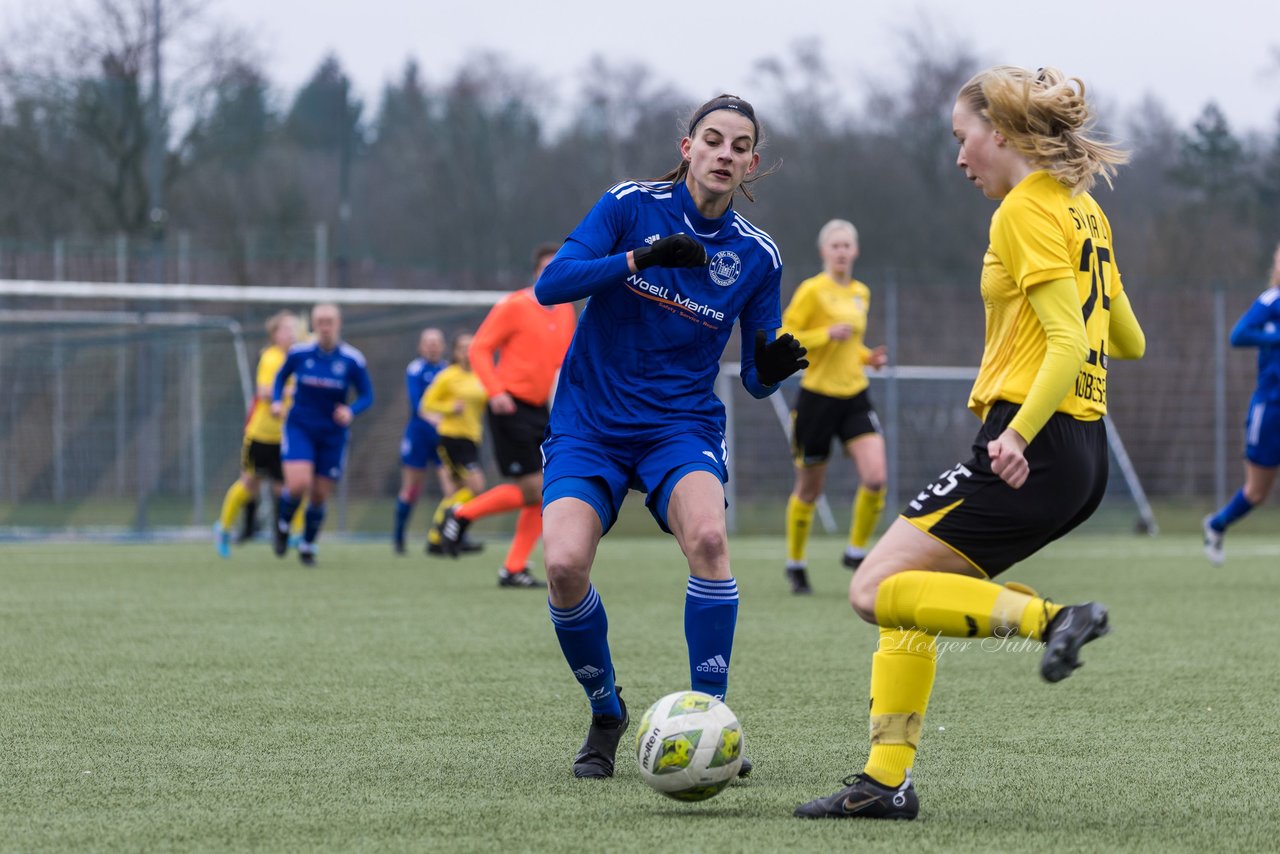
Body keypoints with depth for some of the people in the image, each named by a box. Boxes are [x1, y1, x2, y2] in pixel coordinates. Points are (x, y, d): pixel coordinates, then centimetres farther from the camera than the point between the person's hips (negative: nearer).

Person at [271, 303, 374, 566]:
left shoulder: (353, 360, -9)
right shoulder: (299, 353, -6)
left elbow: (367, 396, -1)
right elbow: (281, 377, 12)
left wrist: (351, 411, -22)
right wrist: (277, 401, -6)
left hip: (333, 434, 1)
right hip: (299, 428, -1)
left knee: (319, 496, 5)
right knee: (298, 483, -21)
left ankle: (308, 546, 29)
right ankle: (282, 525, 10)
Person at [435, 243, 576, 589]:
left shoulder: (566, 311, 12)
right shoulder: (514, 306, -8)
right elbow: (479, 349, -8)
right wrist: (495, 391, -20)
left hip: (540, 411, 7)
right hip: (511, 406, -7)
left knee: (545, 494, -1)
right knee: (532, 488, -13)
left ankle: (514, 569, 5)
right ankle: (461, 514, 6)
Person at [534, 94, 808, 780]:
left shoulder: (757, 256, 1)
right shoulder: (631, 206, -5)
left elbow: (755, 378, 7)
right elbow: (550, 286, -15)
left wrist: (772, 367, -17)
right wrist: (639, 258, -27)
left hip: (682, 426, 1)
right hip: (589, 424, -1)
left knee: (707, 535, -31)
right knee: (564, 563, -23)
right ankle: (606, 714, 5)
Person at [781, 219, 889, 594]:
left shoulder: (861, 293, 11)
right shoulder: (812, 290, -9)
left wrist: (868, 357, 7)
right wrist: (828, 334, -22)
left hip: (855, 397, 5)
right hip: (818, 397, -5)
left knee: (875, 477, -14)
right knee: (809, 488, 5)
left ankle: (856, 550, 5)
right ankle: (795, 563, 24)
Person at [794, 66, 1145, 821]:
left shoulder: (1027, 211, -11)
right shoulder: (1082, 209, 15)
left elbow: (1070, 344, -20)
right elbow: (1128, 342, 22)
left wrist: (1020, 432, -31)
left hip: (1030, 454, -10)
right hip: (1082, 453, 10)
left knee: (877, 592, -10)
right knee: (908, 594, 14)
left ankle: (1051, 618, -19)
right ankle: (887, 779, 9)